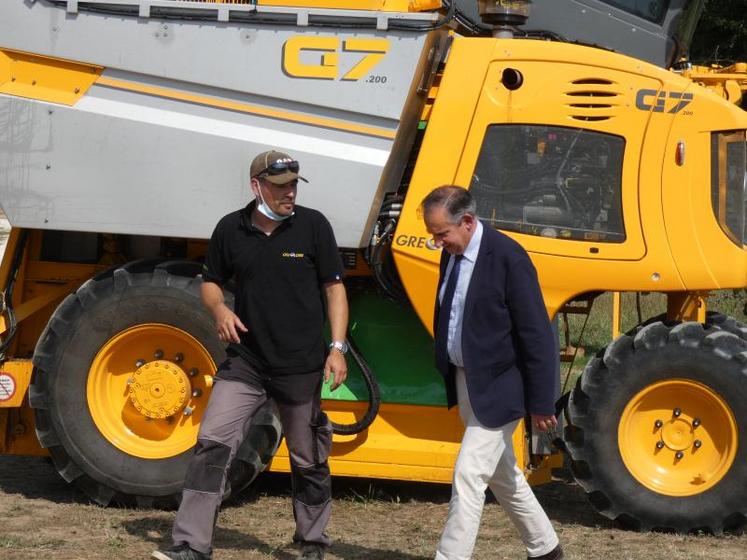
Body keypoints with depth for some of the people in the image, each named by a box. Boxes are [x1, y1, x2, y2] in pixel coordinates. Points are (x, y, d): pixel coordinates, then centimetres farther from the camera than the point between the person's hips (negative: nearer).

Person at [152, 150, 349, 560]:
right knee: (211, 444, -11)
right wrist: (219, 310, -10)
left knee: (308, 461, 11)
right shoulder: (231, 229, 1)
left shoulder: (313, 225, -4)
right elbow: (211, 283, 13)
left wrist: (337, 348, -9)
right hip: (245, 362, 1)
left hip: (301, 366, -1)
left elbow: (334, 288, 0)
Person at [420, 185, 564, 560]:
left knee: (468, 476, -11)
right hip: (465, 383, 9)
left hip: (497, 388, -9)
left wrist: (541, 403, -18)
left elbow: (536, 334, -19)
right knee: (502, 474, 19)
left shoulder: (507, 257, -21)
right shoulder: (451, 254, 3)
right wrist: (446, 376, 18)